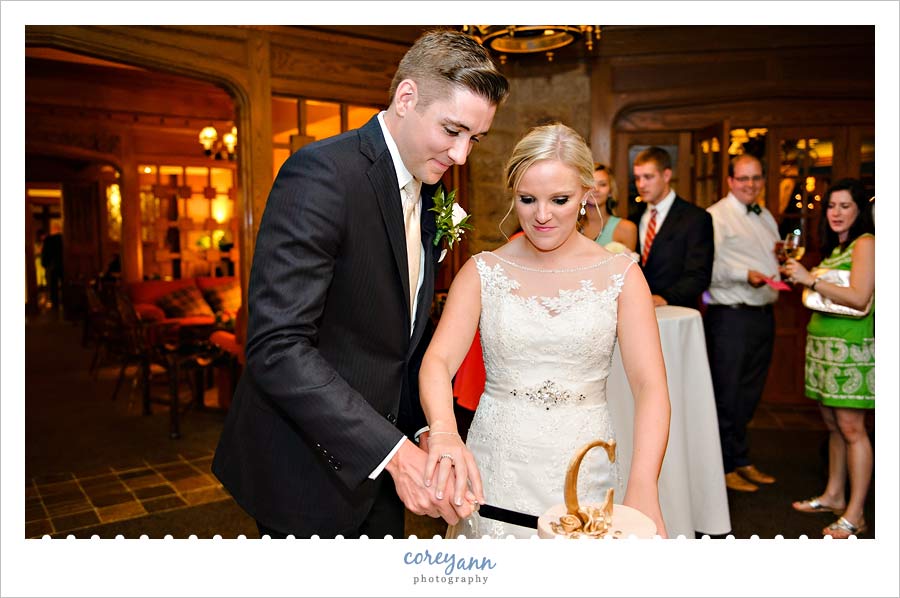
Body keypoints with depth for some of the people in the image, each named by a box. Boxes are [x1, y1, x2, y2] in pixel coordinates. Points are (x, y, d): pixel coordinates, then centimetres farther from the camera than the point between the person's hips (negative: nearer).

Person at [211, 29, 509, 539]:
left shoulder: (426, 198, 6)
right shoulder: (322, 173, -20)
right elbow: (277, 346, -26)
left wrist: (425, 430, -2)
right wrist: (393, 452, -28)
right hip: (307, 471, -7)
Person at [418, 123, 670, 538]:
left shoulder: (620, 275, -4)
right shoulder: (482, 272, -3)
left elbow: (650, 384, -11)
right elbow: (438, 359, -14)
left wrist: (643, 487, -26)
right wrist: (443, 430, -36)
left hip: (583, 469, 0)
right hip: (495, 469, 1)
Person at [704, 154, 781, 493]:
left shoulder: (766, 217, 18)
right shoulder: (716, 217, -9)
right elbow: (709, 267, -18)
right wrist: (746, 275, -28)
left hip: (763, 314, 8)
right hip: (730, 316, -8)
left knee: (748, 395, 16)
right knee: (726, 396, 1)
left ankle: (740, 461, 30)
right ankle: (727, 466, 15)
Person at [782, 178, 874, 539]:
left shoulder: (865, 243, -7)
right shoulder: (834, 247, 18)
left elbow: (859, 299, -17)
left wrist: (810, 280, -20)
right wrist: (799, 277, 10)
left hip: (851, 346, -8)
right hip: (824, 342, 8)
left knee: (850, 428, -4)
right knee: (832, 424, 14)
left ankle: (855, 515, 3)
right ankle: (833, 495, 25)